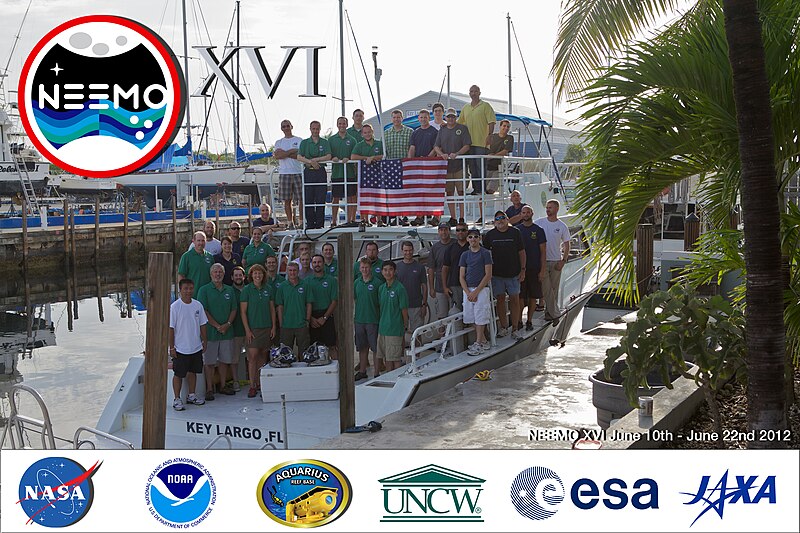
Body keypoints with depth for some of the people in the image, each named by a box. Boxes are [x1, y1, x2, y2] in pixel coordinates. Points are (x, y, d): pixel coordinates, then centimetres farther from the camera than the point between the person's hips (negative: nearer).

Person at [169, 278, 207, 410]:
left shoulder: (197, 305, 1)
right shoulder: (175, 307, -12)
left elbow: (202, 325, 10)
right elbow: (170, 328, -10)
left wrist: (204, 342, 11)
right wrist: (171, 347, -11)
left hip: (196, 347, 5)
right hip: (180, 349, -5)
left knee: (193, 372, 16)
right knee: (178, 374, 4)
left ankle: (191, 396, 29)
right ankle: (177, 399, 14)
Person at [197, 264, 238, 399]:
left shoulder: (230, 290, 11)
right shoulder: (204, 290, -3)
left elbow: (234, 309, 9)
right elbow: (203, 311, -9)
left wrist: (227, 324, -7)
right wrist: (217, 326, -14)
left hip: (227, 331, 4)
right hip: (210, 331, -4)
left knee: (224, 360, 11)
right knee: (209, 361, 0)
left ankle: (223, 385, 22)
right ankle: (209, 389, 5)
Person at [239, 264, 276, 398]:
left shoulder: (268, 289, 7)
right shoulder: (246, 290, -3)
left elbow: (272, 309, 11)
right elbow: (243, 312, -4)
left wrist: (273, 327, 5)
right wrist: (247, 330, -10)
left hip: (266, 327, 4)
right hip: (253, 328, -3)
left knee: (262, 356, 7)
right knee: (252, 356, -7)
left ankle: (260, 383, 16)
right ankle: (252, 386, -5)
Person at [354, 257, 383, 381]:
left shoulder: (377, 283, -7)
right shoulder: (356, 282, 6)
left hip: (374, 320, -4)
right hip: (359, 319, 4)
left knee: (376, 348, 2)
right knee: (362, 347, 14)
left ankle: (377, 373, 10)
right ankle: (362, 371, 25)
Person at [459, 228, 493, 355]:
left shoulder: (485, 253, -3)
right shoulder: (465, 255, 10)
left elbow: (488, 275, -7)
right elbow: (461, 277, 8)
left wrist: (476, 291, -12)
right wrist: (468, 292, -6)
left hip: (481, 289, -5)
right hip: (468, 290, 5)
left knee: (480, 317, -5)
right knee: (472, 317, 7)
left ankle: (478, 344, 0)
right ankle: (483, 341, 19)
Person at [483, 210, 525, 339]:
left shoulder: (515, 233, 1)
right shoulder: (489, 235, 3)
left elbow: (521, 252, 4)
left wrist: (523, 270, 1)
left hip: (513, 274, -1)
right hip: (496, 274, 1)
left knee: (515, 300, -1)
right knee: (500, 299, 6)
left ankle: (515, 328, 6)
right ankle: (504, 327, 17)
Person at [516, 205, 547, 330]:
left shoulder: (538, 230, 1)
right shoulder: (516, 229, 5)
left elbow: (543, 251, 1)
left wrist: (542, 270, -6)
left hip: (534, 268, 0)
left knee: (533, 296, 5)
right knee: (520, 296, 0)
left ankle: (529, 321, 15)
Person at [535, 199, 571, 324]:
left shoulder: (562, 226, 1)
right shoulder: (539, 223, 0)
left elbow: (566, 245, 5)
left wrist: (563, 261, -6)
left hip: (556, 261, 1)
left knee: (554, 289, 7)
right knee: (546, 289, -5)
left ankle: (548, 312, 18)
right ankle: (555, 314, 2)